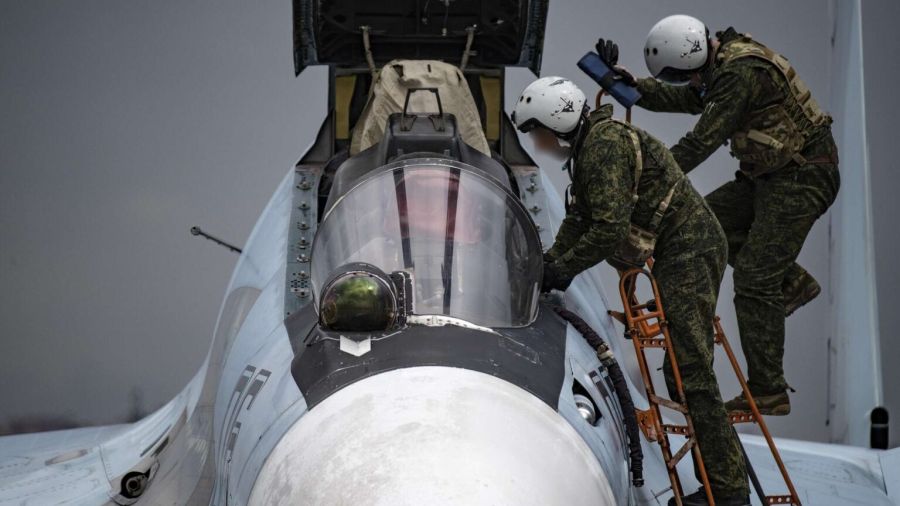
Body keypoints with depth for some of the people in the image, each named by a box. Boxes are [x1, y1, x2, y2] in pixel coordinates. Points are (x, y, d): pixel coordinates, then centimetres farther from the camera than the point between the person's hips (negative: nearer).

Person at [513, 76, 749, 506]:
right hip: (685, 250, 11)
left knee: (690, 374, -12)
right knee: (683, 369, 13)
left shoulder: (604, 145, -17)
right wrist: (550, 261, 9)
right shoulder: (588, 147, 17)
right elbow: (579, 219, 21)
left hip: (688, 253, -11)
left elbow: (610, 228, -23)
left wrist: (563, 268, -13)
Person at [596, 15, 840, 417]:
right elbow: (674, 99, 17)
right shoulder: (722, 68, 7)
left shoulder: (740, 72, -24)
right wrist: (623, 80, 5)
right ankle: (792, 284, 17)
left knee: (753, 278, -10)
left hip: (802, 179, -10)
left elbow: (702, 141, -25)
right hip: (770, 175, 10)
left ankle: (768, 391, -3)